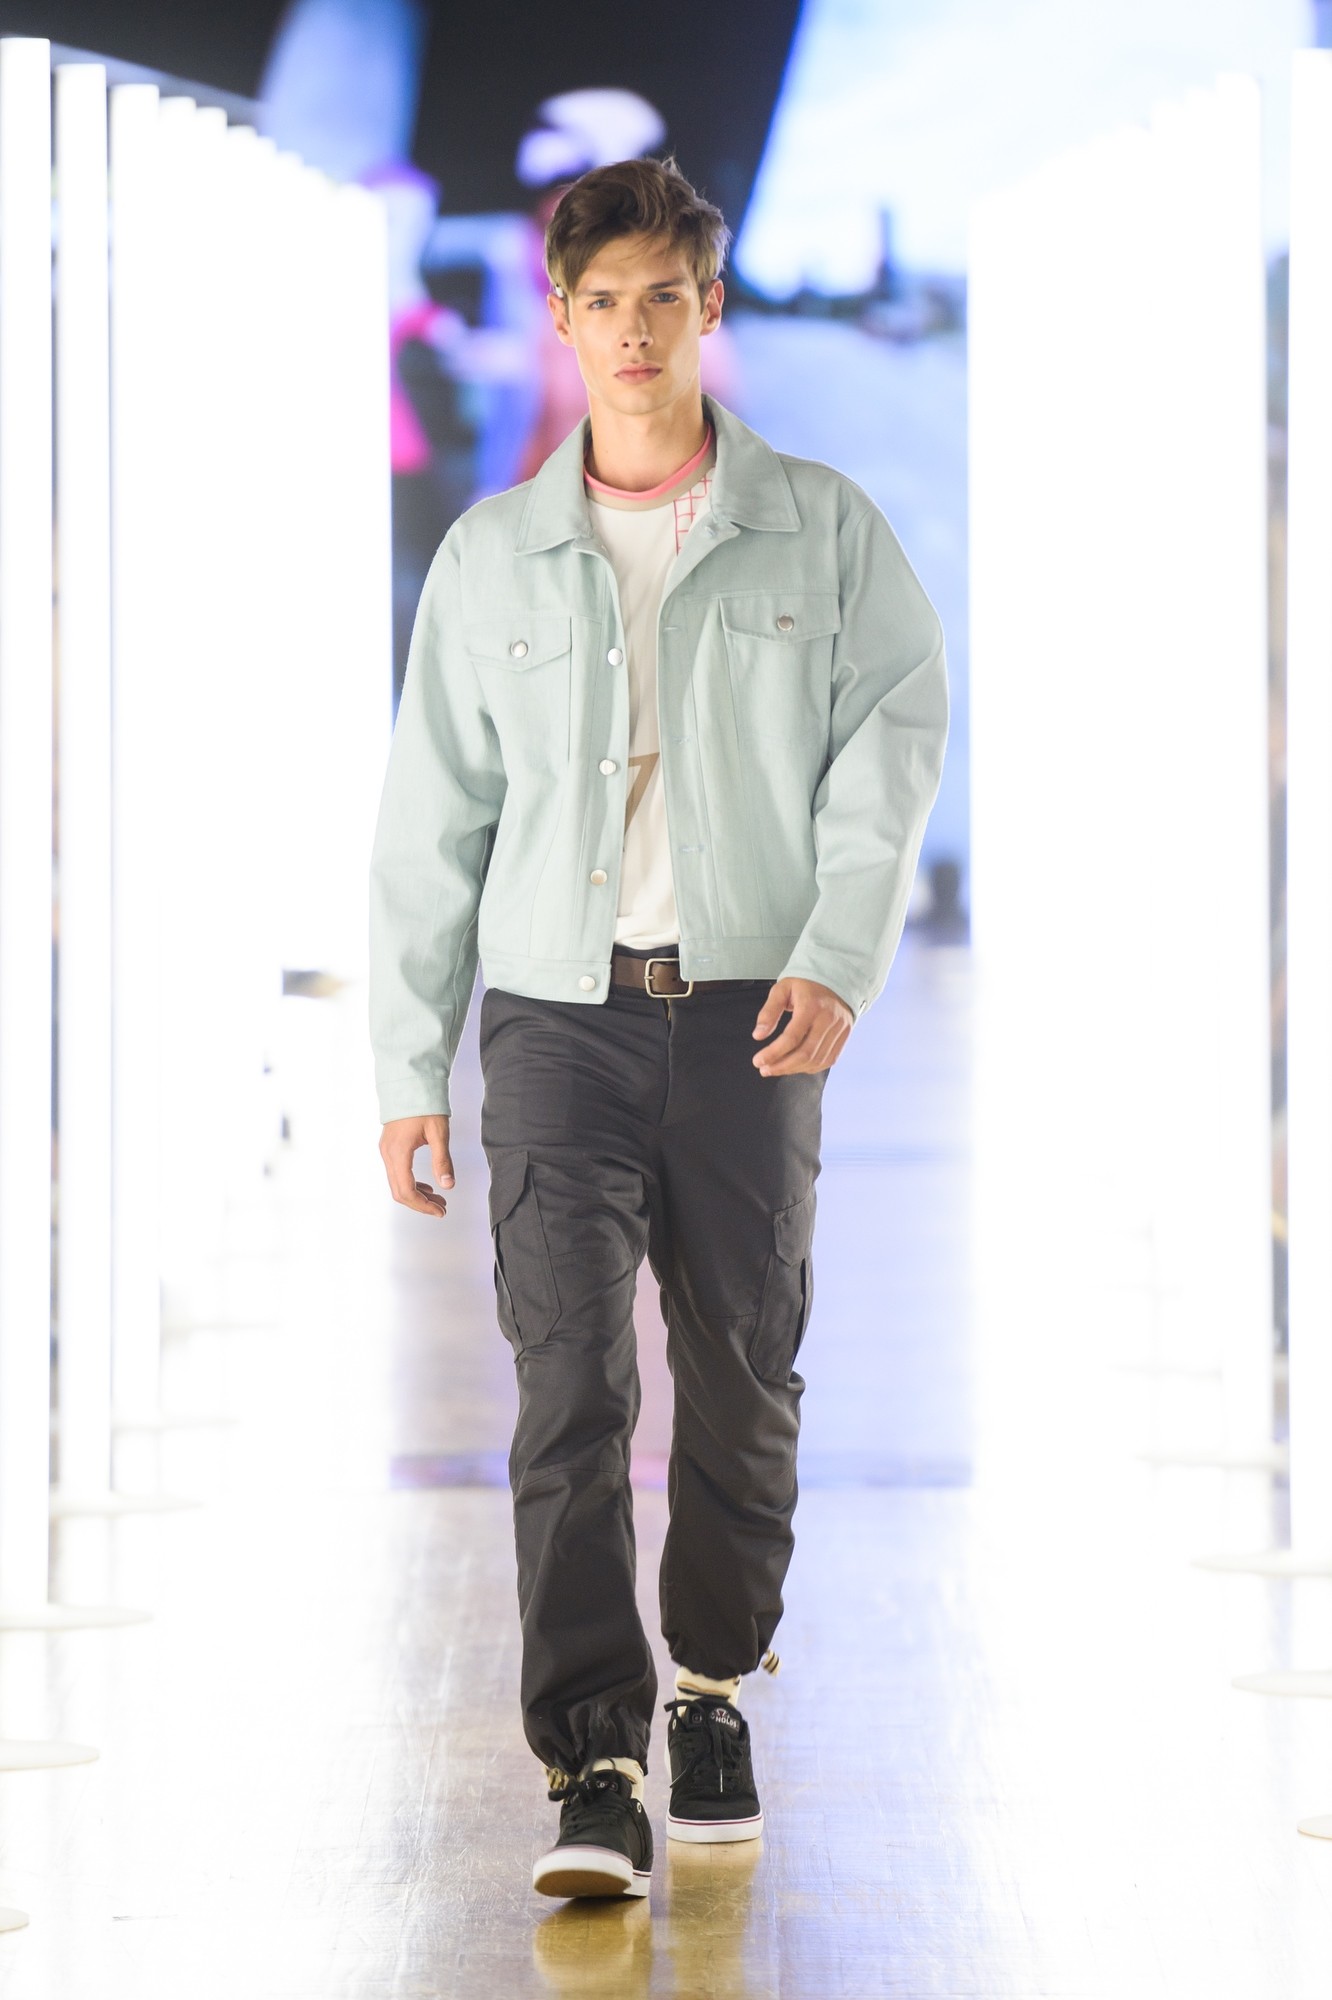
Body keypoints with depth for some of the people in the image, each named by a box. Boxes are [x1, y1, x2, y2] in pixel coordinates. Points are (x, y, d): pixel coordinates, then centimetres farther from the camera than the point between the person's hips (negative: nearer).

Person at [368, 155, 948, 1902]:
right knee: (571, 1387, -11)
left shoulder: (823, 528, 5)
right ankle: (594, 1776, -13)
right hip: (560, 1010, 0)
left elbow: (895, 732, -1)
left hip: (749, 1012, 0)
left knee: (743, 1380, 7)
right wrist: (407, 1066, 6)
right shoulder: (494, 557, 7)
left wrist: (838, 958, -16)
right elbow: (431, 820, 9)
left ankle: (715, 1692, 30)